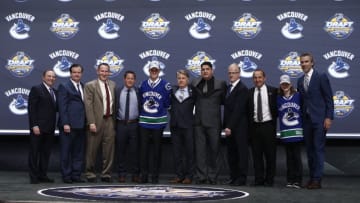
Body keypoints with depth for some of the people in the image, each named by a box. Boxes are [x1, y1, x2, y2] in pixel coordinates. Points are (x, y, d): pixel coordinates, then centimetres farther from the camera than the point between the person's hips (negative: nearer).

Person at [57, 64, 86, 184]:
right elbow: (62, 107, -8)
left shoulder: (84, 87, 16)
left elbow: (86, 105, 14)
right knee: (66, 152, 0)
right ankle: (66, 176, 7)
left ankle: (76, 175, 16)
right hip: (69, 125, -6)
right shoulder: (64, 87, -1)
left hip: (81, 125, 6)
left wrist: (86, 122, 7)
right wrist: (65, 123, -15)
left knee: (79, 152, 9)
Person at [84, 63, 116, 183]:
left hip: (110, 120, 4)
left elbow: (114, 102, 13)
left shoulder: (113, 85, 12)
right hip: (97, 121, -4)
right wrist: (91, 122, -15)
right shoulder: (90, 85, -2)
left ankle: (106, 174, 16)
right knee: (92, 150, 4)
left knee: (109, 150, 6)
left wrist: (115, 119, 6)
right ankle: (90, 174, 17)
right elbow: (88, 105, -8)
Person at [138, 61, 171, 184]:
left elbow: (167, 103, 1)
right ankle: (143, 175, 9)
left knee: (157, 149, 5)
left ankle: (155, 176, 13)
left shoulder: (165, 85, -2)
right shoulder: (143, 84, 9)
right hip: (144, 122, 2)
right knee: (144, 149, 1)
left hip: (158, 122, -2)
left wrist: (160, 110, -3)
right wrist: (143, 111, 7)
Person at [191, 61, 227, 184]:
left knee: (213, 150, 3)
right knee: (200, 150, 1)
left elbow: (224, 100, 10)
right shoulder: (195, 83, 9)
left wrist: (213, 103, 3)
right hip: (199, 122, 2)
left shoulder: (220, 84, 2)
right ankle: (201, 176, 5)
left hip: (214, 123, -2)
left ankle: (212, 176, 13)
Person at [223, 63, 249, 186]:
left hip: (239, 127, -8)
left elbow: (238, 110, -16)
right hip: (229, 127, 8)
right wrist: (225, 126, 9)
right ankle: (233, 177, 16)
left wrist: (230, 127, -18)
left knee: (241, 152, -1)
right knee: (231, 153, 10)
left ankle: (241, 178, 4)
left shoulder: (242, 89, -11)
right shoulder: (228, 88, 16)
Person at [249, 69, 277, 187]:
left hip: (268, 125, -2)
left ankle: (269, 180, 12)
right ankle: (259, 179, 12)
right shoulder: (249, 92, 5)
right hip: (255, 126, 2)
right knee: (256, 155, 5)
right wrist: (249, 126, -3)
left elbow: (277, 108, 5)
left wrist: (274, 121, -1)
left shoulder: (273, 91, 1)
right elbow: (248, 111, 5)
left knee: (270, 154, 3)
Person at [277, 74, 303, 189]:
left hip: (297, 131, -2)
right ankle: (290, 180, 13)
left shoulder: (298, 96, 3)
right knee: (289, 156, 6)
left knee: (297, 156, -3)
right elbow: (276, 113, 10)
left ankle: (297, 181, 2)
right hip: (285, 132, 2)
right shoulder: (279, 99, 7)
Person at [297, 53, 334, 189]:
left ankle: (317, 179, -5)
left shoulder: (321, 77, -4)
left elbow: (329, 98, -6)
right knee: (309, 149, 9)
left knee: (318, 149, -7)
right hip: (306, 120, 6)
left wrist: (329, 117, -12)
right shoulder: (300, 80, 13)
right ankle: (312, 177, 16)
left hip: (319, 119, -6)